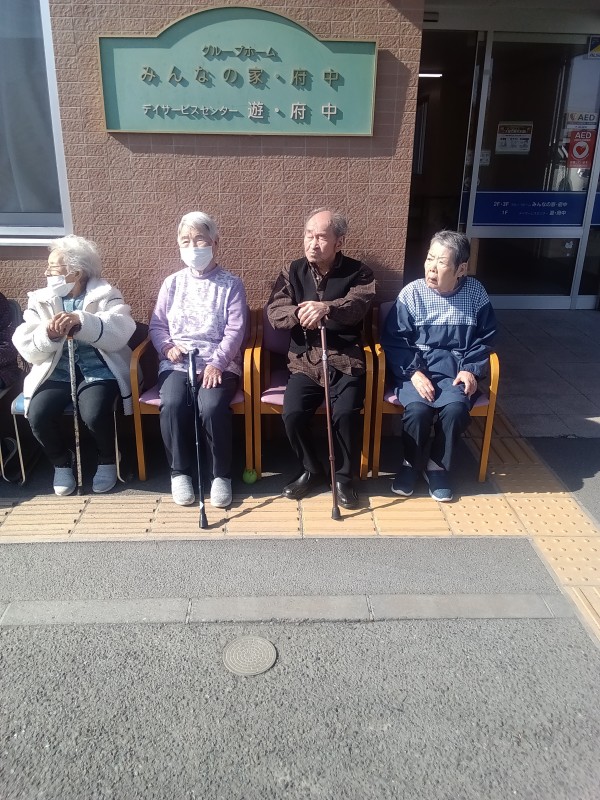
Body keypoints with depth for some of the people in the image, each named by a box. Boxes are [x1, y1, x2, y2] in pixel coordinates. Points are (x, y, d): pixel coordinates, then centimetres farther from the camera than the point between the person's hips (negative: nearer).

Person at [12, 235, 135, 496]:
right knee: (38, 415, -23)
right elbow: (26, 348, 3)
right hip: (56, 371, 3)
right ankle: (61, 462, 7)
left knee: (94, 415, -30)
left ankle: (108, 460, 3)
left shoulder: (106, 295, 3)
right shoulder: (39, 300, 12)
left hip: (98, 369, -3)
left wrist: (80, 320, -29)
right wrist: (47, 334, -19)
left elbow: (121, 332, -16)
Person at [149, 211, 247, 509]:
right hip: (177, 363, 3)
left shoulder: (231, 284, 6)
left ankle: (221, 474, -11)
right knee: (172, 404, -29)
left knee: (212, 407, -32)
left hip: (219, 363, -2)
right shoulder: (172, 283, 15)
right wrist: (166, 347, -6)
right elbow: (157, 325, 15)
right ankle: (179, 472, -9)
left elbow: (235, 330, -4)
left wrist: (217, 363, -17)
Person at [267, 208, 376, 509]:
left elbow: (357, 306, -18)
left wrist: (326, 308, -39)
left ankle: (344, 476, 1)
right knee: (292, 414, -20)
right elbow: (274, 311, -3)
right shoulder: (292, 271, 9)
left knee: (345, 413, -25)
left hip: (346, 362, -2)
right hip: (304, 362, 2)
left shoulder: (358, 272, 2)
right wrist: (298, 313, -26)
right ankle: (311, 470, 7)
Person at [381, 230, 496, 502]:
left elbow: (484, 339, 9)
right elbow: (394, 340, -5)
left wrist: (471, 369, -6)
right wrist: (413, 373, -16)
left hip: (455, 369, 1)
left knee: (456, 408, -29)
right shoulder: (412, 292, -5)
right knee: (418, 408, -29)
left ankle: (437, 465, -2)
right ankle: (411, 462, 1)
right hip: (416, 368, -1)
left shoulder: (475, 293, 1)